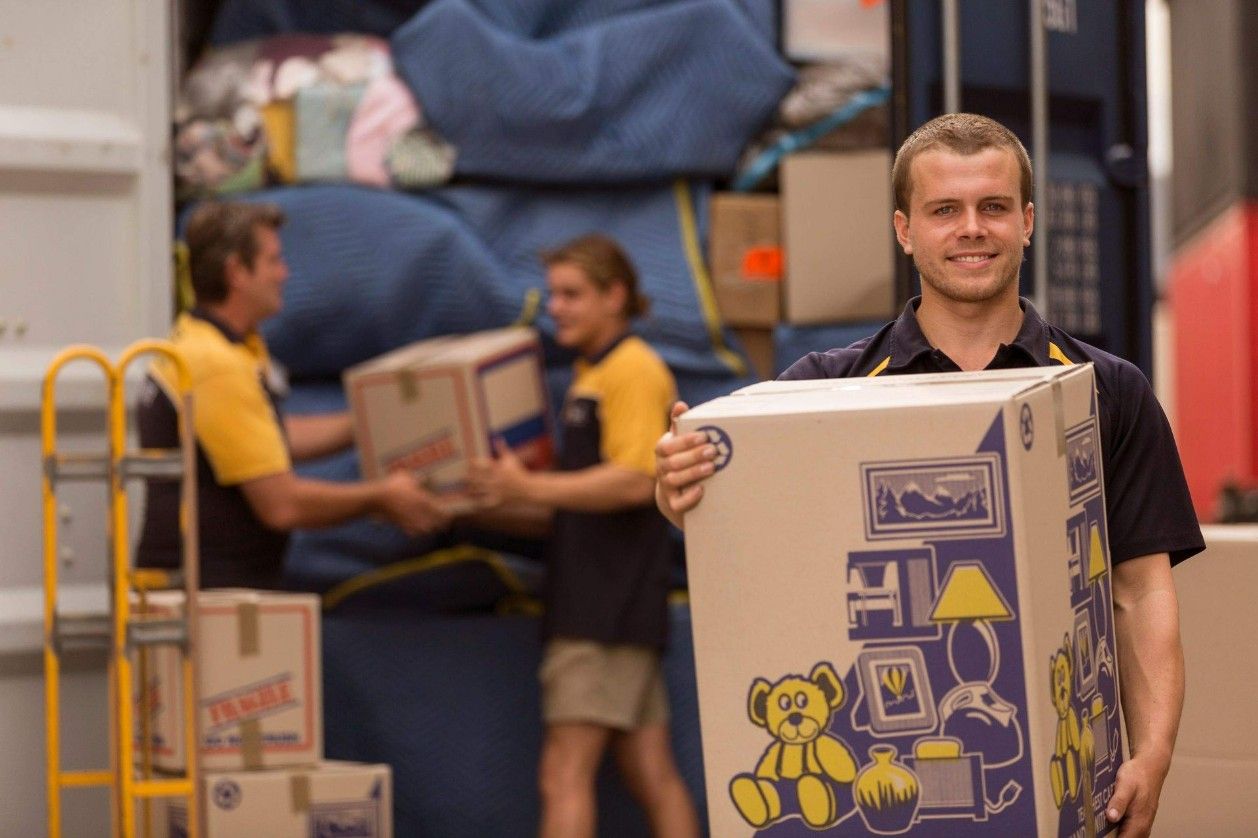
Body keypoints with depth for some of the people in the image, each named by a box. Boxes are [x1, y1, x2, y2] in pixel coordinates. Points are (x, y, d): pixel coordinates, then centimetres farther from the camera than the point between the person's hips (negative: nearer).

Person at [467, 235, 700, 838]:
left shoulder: (633, 371, -10)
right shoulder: (589, 375, 21)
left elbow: (635, 481, -21)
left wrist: (529, 489, -25)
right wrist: (505, 494, 14)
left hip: (608, 609, -10)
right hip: (593, 602, 10)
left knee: (565, 773, -13)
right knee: (652, 776, 9)